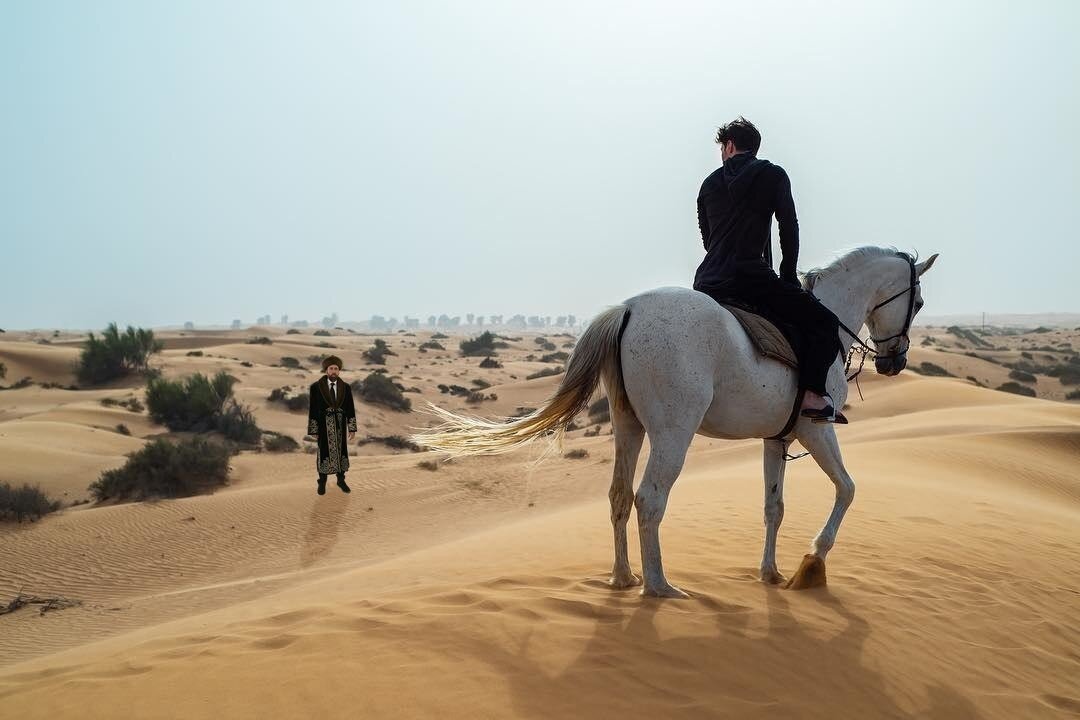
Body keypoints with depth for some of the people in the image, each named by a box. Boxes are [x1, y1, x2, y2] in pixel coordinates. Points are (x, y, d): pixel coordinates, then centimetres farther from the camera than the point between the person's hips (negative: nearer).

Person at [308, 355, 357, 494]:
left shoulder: (346, 387, -2)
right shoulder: (316, 387, -10)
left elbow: (350, 409, 2)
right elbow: (312, 409, -7)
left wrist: (352, 428, -1)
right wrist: (313, 430, -8)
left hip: (340, 424, 2)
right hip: (324, 425, -2)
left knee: (341, 451, 10)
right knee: (324, 452, 5)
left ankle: (341, 480, 24)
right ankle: (322, 482, 19)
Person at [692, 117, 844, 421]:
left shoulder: (710, 184, 17)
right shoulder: (773, 175, 6)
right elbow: (789, 227, 1)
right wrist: (788, 275, 10)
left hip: (706, 282, 5)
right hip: (749, 278, -5)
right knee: (825, 323, 1)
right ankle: (813, 396, -15)